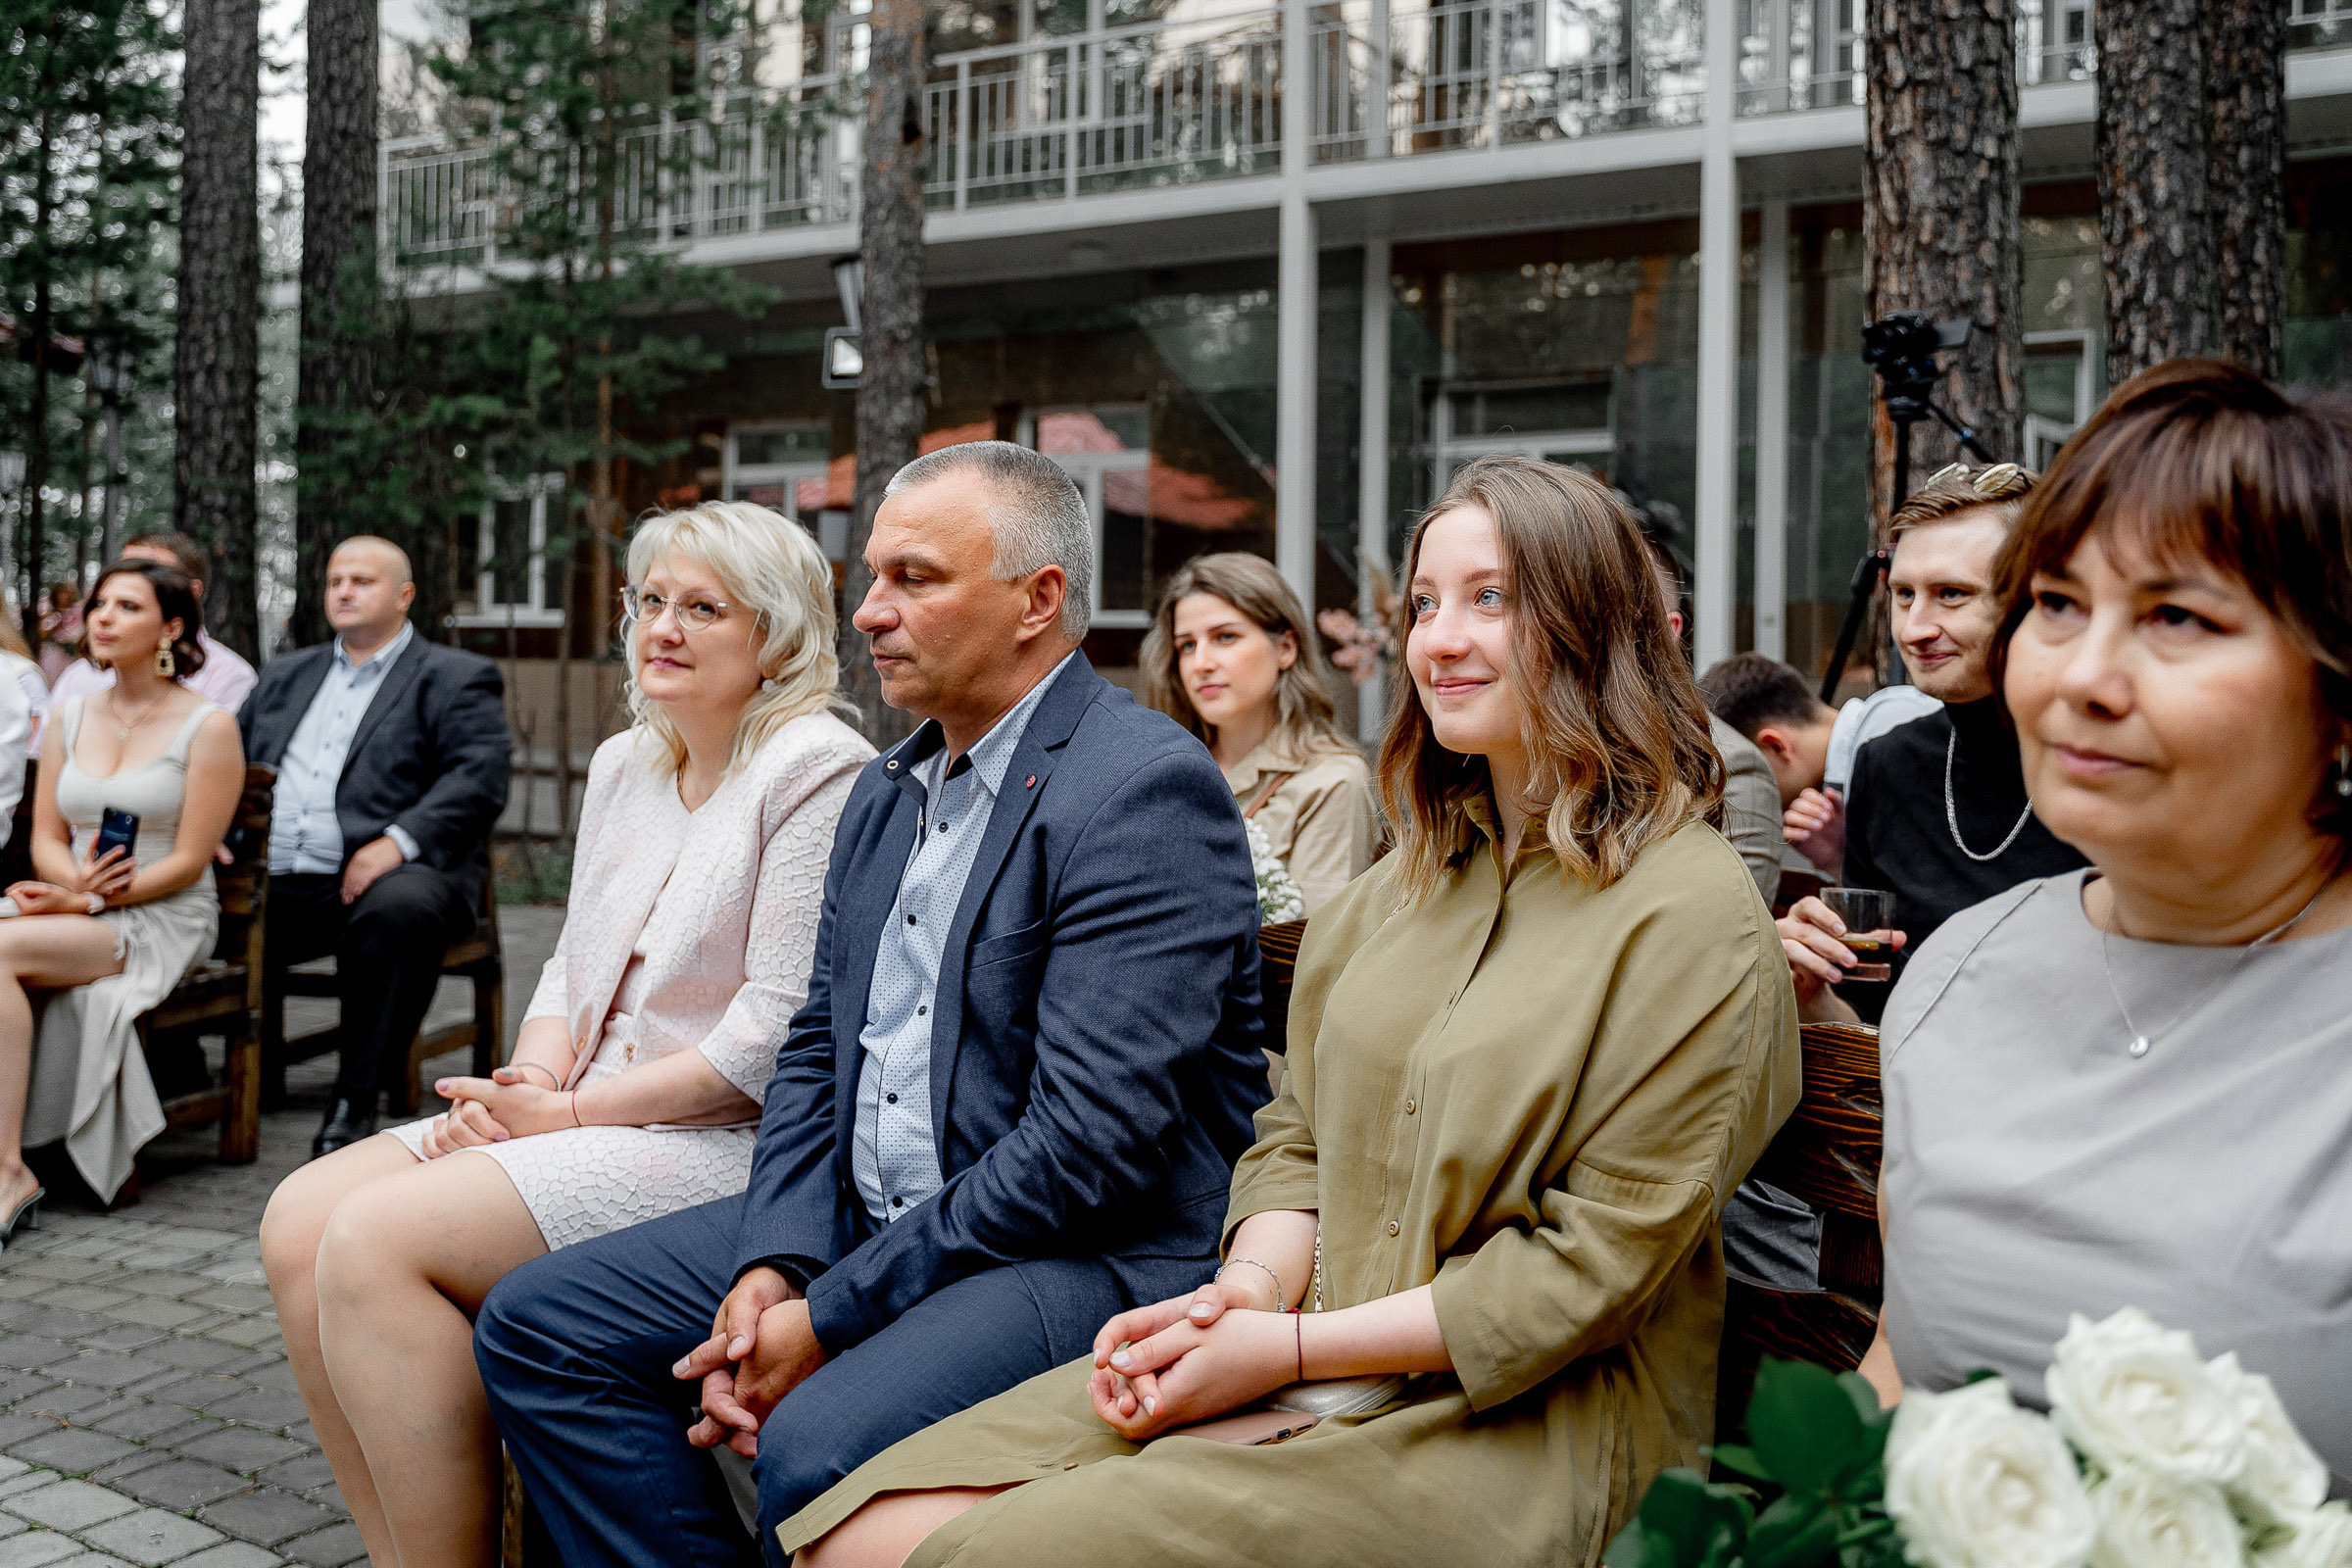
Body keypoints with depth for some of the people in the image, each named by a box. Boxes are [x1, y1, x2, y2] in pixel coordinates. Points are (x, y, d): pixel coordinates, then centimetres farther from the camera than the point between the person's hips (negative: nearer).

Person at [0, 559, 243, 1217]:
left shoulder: (208, 726, -3)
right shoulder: (69, 717, 14)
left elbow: (188, 862, -8)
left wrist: (90, 900, -17)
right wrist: (76, 881, -10)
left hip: (163, 922, -5)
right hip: (74, 910, 5)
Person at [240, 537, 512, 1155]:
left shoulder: (456, 678, 9)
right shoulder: (286, 675, 29)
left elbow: (479, 778, -6)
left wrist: (399, 841, -21)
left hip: (374, 877, -5)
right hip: (273, 886, 5)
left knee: (400, 909, -38)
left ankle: (357, 1102, -28)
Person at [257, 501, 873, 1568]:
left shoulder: (820, 773, -12)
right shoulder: (624, 764, 16)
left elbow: (779, 1030, -17)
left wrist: (569, 1112, -12)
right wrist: (526, 1087, -1)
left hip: (727, 1145, -9)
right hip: (586, 1113, 9)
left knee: (375, 1239, -21)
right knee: (300, 1217, -6)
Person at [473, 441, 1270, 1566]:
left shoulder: (1147, 788, -16)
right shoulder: (888, 790, 14)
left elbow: (1087, 1144, -22)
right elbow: (818, 1050, 14)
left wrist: (829, 1317, -18)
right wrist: (773, 1266, -4)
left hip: (1100, 1253, -8)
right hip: (862, 1217, 9)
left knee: (818, 1448, -32)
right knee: (536, 1324, 3)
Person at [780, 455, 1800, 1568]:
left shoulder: (1694, 917, -9)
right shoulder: (1411, 875, 14)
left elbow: (1597, 1257, -12)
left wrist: (1293, 1347, -15)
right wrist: (1249, 1288, -7)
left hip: (1520, 1426, -6)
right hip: (1313, 1363, 6)